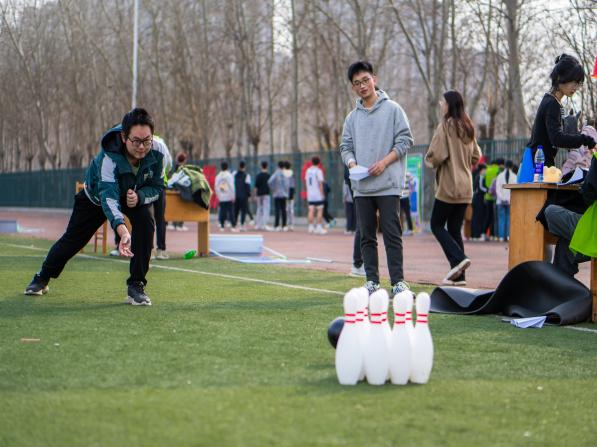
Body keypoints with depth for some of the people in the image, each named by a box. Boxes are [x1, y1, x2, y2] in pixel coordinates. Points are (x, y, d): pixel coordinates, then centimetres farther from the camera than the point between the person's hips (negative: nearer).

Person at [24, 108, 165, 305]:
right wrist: (122, 230, -71)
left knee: (146, 222, -27)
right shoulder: (109, 157, -44)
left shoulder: (157, 153, -32)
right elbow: (108, 197, -55)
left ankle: (136, 286, -18)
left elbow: (156, 187, -15)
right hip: (96, 195, -2)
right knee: (73, 239, 6)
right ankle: (42, 278, 35)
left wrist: (140, 196, -39)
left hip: (136, 195, 2)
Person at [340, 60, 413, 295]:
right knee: (367, 236, 7)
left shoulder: (392, 109, 1)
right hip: (361, 187, 5)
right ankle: (372, 280, 12)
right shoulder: (353, 117, 14)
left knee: (392, 234, -7)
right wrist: (351, 162, -6)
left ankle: (398, 281, -6)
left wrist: (384, 162, -13)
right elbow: (346, 146, 15)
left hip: (387, 185, -5)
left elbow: (405, 140, -3)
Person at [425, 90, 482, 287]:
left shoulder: (446, 125, -12)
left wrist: (429, 160, 3)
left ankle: (458, 258, -15)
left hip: (448, 186, -7)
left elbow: (437, 155, -17)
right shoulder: (468, 128, 10)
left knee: (437, 225, 4)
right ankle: (458, 275, 6)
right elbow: (476, 155, 18)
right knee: (455, 229, 10)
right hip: (465, 187, 7)